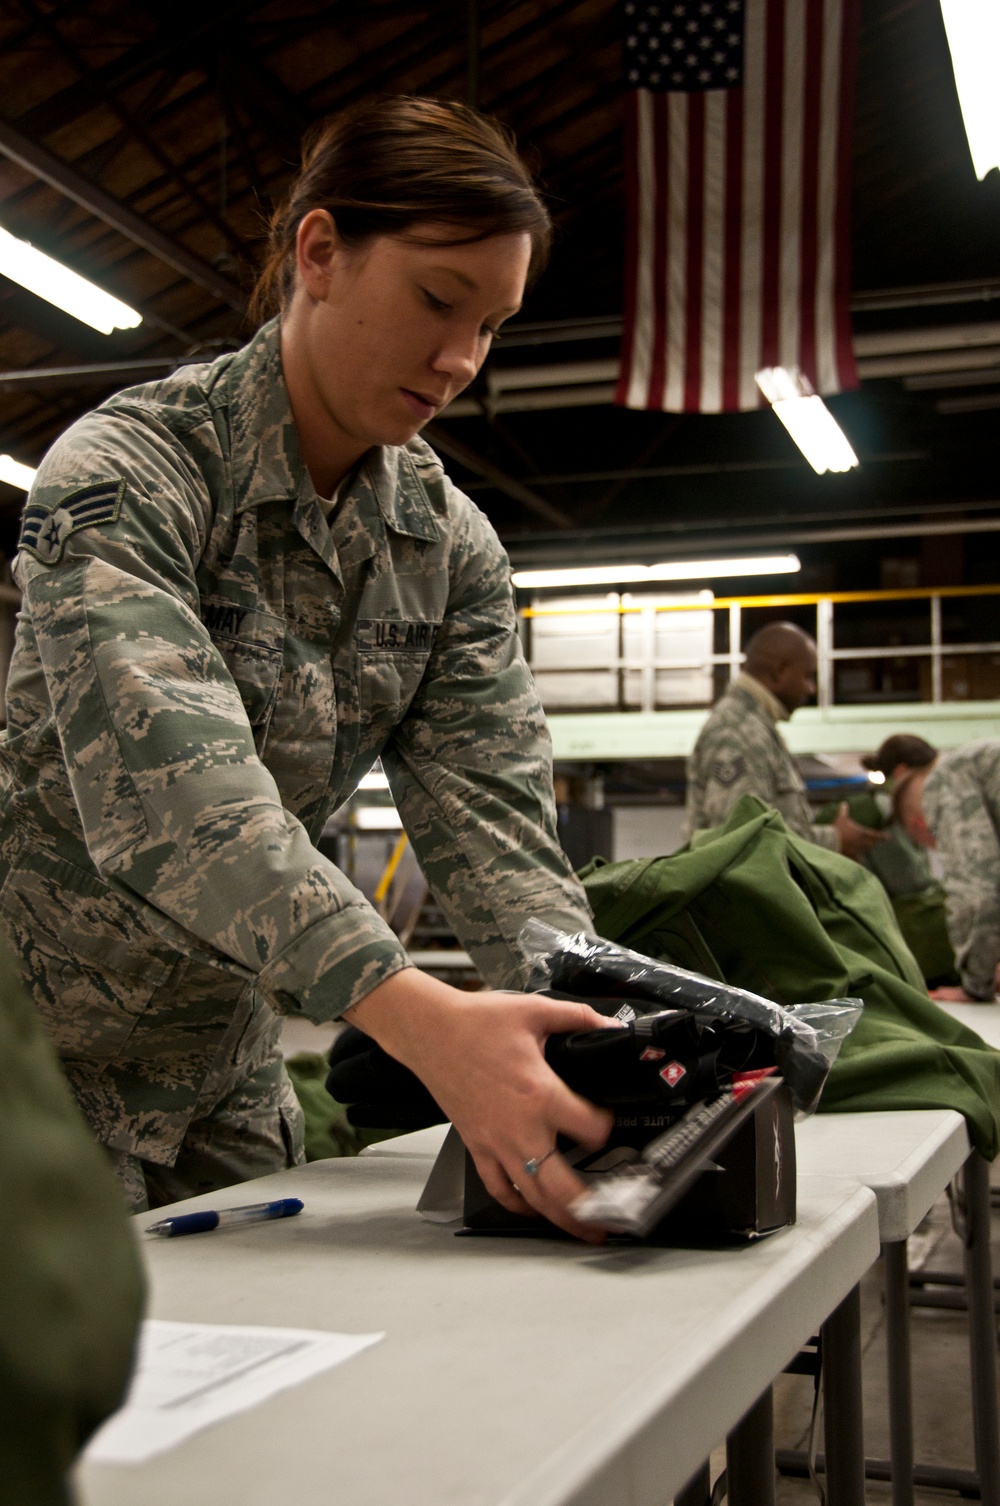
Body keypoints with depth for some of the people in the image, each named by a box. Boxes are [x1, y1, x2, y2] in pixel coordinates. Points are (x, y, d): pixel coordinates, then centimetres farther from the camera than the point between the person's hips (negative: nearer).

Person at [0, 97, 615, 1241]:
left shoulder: (452, 547, 0)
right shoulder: (125, 470, -19)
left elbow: (491, 807, -8)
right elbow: (170, 780, -34)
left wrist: (590, 1023, -27)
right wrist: (418, 1017, -47)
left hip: (226, 1065, 6)